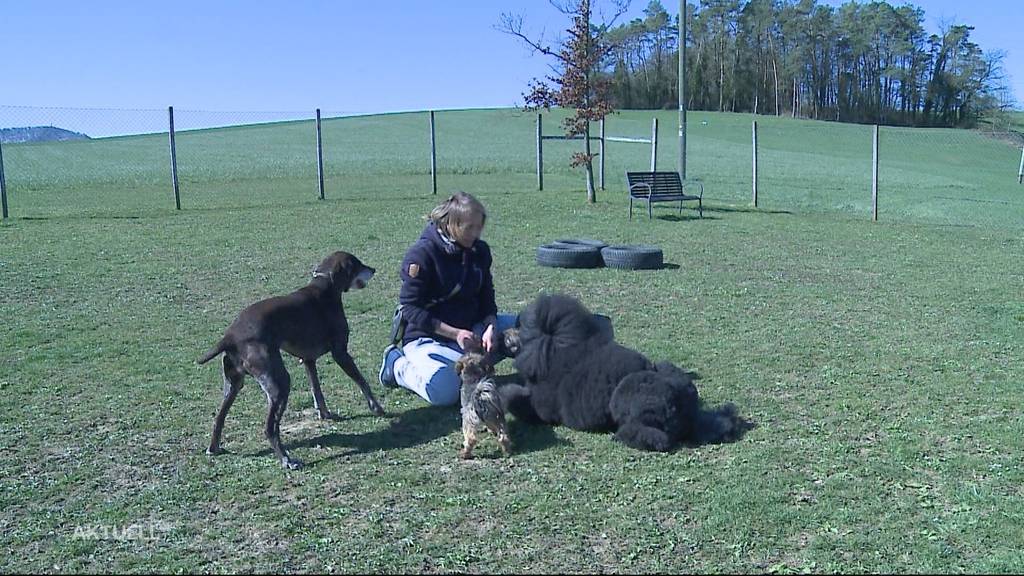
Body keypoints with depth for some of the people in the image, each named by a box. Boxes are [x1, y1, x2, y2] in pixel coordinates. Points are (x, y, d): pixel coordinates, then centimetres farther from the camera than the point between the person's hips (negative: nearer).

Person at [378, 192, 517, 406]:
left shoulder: (479, 251, 3)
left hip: (471, 327, 7)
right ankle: (397, 364, -2)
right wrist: (455, 333, -23)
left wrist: (490, 327, -15)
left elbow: (486, 298, 8)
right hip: (426, 336, -6)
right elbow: (410, 309, -17)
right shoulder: (422, 254, -16)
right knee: (444, 391, -34)